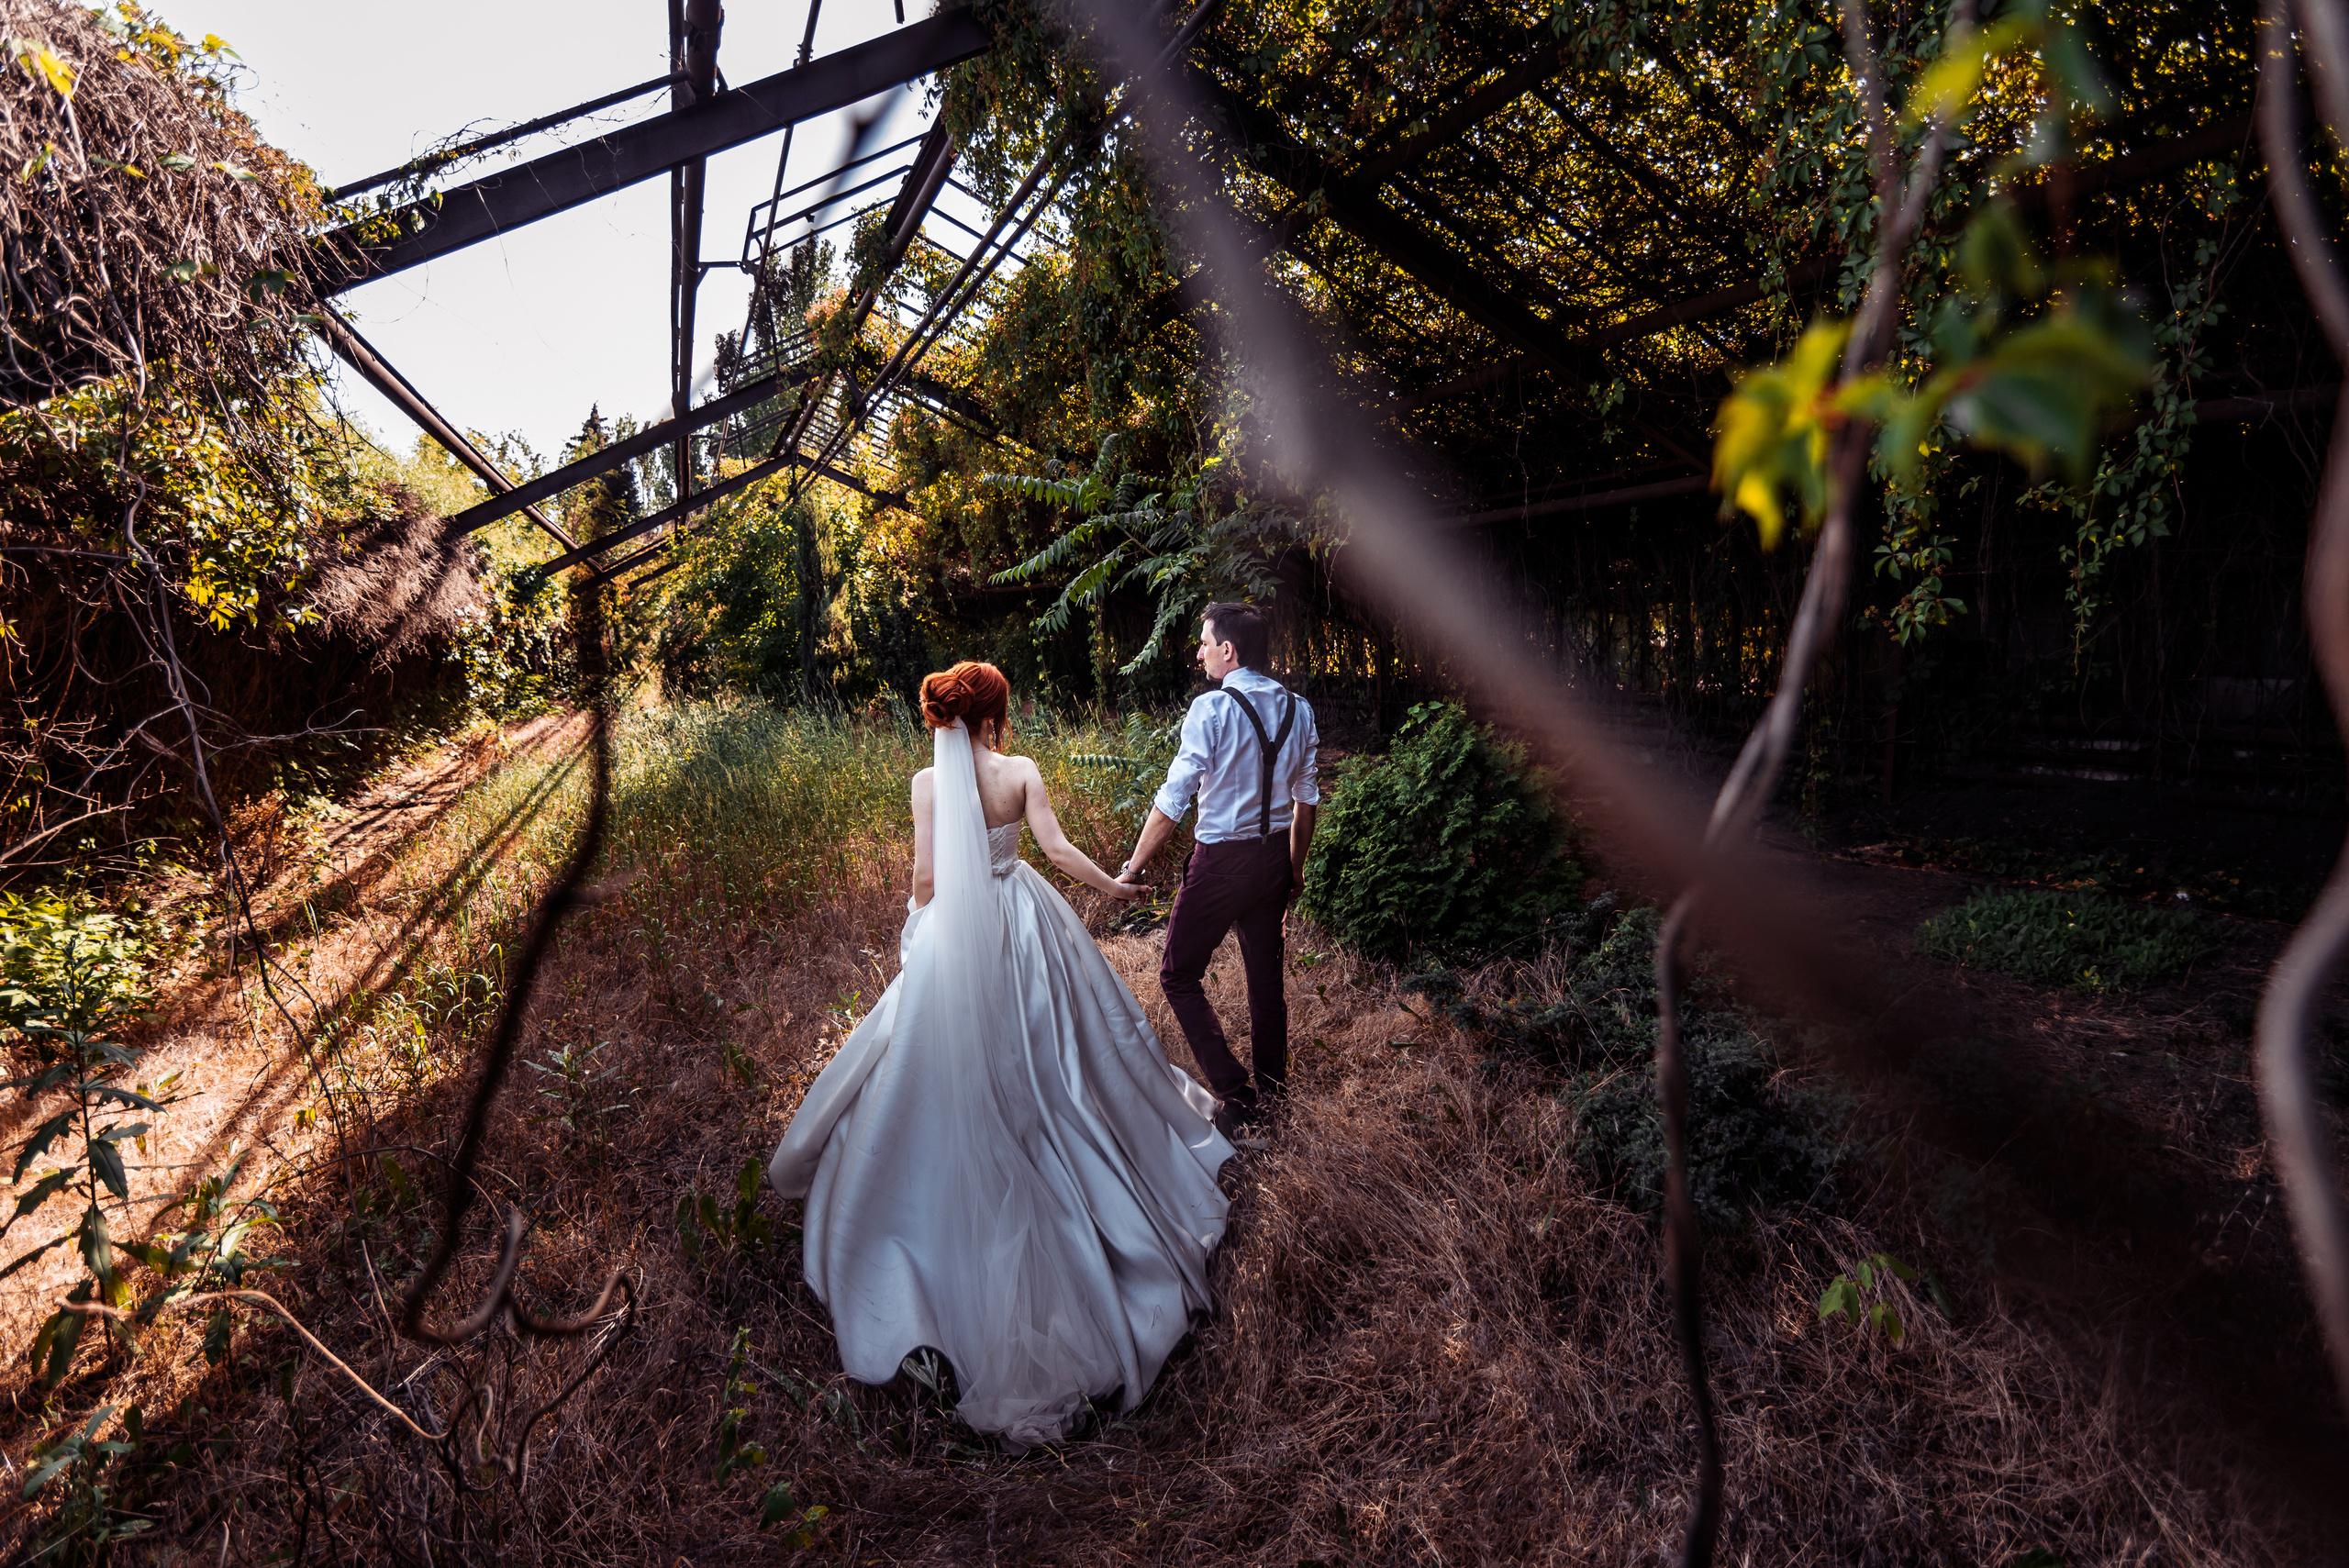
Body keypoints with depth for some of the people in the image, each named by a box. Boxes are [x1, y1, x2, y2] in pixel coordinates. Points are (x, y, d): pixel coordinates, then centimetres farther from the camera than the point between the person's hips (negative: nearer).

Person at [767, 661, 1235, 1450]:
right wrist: (1114, 886, 5)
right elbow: (1058, 848, -10)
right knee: (1041, 1049, 20)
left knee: (950, 1060, 15)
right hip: (1023, 922, 1)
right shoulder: (1022, 773, -10)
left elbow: (925, 875, -9)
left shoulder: (928, 782, -10)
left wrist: (915, 932, 9)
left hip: (954, 936, -1)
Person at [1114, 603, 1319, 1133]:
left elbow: (1172, 801, -17)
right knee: (1266, 971, 19)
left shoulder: (1211, 709, -16)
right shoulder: (1298, 710, 5)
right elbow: (1306, 798, 10)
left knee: (1179, 975, 6)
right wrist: (1295, 868, 21)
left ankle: (1235, 1096, 1)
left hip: (1221, 862, -7)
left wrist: (1133, 868, -9)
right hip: (1275, 856, 7)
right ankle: (1272, 1086, 32)